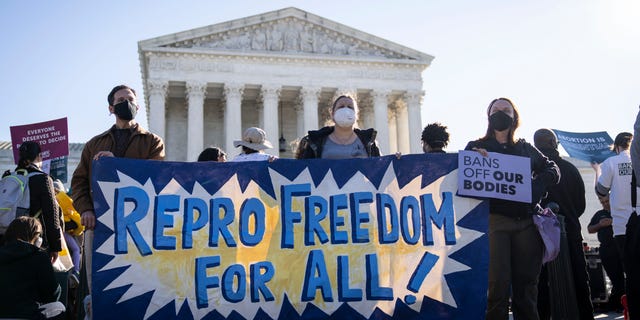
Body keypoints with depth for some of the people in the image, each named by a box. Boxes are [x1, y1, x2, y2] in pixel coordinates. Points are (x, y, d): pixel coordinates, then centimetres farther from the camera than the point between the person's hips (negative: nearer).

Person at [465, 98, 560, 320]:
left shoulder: (525, 148, 18)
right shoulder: (477, 147, 11)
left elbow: (552, 170, 16)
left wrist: (536, 185, -2)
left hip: (526, 222, 3)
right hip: (494, 220, -3)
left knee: (526, 282, 6)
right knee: (497, 283, -10)